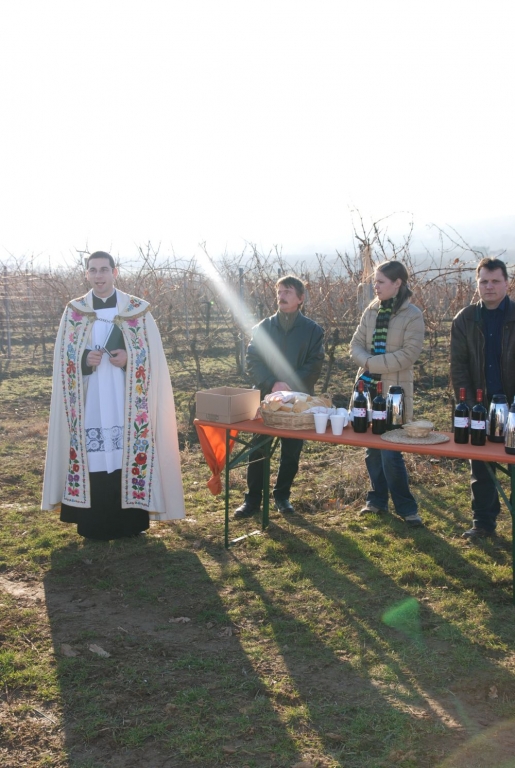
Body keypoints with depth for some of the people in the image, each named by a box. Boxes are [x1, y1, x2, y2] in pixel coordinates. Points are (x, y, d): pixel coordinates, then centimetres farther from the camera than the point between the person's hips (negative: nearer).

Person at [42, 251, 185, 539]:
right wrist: (85, 360, -12)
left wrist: (128, 358, -14)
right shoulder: (74, 311, 6)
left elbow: (154, 354, 3)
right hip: (89, 399, 1)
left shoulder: (138, 309, 3)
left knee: (129, 450, -2)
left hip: (127, 399, -1)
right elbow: (64, 357, 7)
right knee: (91, 453, 0)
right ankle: (94, 523, 11)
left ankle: (130, 521, 10)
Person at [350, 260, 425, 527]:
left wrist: (373, 363, -15)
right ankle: (377, 500, 27)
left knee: (390, 453, -8)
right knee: (372, 449, 12)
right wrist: (367, 362, -15)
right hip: (368, 388, 6)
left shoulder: (412, 315, -7)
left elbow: (409, 353, -14)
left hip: (394, 391, -5)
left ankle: (406, 507, 7)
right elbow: (356, 345, 6)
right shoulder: (371, 311, 9)